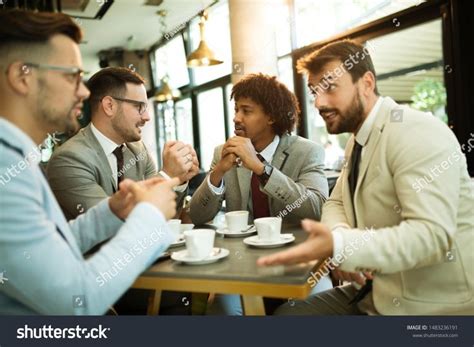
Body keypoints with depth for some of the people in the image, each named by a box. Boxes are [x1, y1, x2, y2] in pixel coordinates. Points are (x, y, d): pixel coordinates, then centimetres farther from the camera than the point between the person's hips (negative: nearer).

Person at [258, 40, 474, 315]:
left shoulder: (416, 133, -19)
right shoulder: (358, 141, 9)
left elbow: (432, 234, -28)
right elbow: (336, 204, 12)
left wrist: (339, 246, -39)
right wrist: (344, 250, -10)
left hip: (432, 303, -7)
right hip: (378, 292, 7)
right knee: (286, 312, 1)